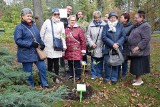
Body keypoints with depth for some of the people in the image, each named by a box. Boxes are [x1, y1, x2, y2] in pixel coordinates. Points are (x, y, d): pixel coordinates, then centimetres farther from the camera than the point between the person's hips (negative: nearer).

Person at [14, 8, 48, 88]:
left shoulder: (33, 26, 11)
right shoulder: (19, 27, -9)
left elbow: (38, 37, 19)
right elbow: (18, 40, -16)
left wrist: (42, 44, 0)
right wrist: (31, 44, -22)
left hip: (37, 52, 6)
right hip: (26, 54, -6)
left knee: (42, 67, 5)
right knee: (28, 72, 6)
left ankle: (44, 84, 22)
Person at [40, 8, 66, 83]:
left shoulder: (61, 23, 9)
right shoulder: (47, 22, 1)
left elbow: (62, 35, 9)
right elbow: (42, 33, 4)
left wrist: (64, 45, 6)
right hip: (48, 46, -1)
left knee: (56, 62, 4)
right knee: (50, 62, 4)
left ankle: (56, 77, 16)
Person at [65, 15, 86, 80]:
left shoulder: (79, 29, -4)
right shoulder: (66, 30, 9)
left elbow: (83, 40, -5)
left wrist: (83, 50, -7)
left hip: (76, 50, -4)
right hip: (68, 51, 4)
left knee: (77, 63, -1)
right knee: (70, 63, 13)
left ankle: (78, 76, 13)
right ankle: (71, 74, 29)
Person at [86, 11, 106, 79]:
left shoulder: (104, 25, -5)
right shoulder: (91, 25, 0)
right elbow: (88, 35, 4)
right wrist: (91, 43, -6)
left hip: (101, 46, 0)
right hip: (93, 46, 0)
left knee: (100, 61, 10)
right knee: (93, 61, 7)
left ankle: (100, 74, 24)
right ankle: (93, 74, 20)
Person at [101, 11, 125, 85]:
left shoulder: (120, 26, 6)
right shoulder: (106, 27, 4)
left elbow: (123, 36, 0)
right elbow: (104, 37, -7)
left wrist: (118, 44, -15)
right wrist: (112, 44, -15)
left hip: (117, 48, 1)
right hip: (108, 49, 0)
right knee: (107, 64, 3)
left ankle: (114, 78, 19)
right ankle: (107, 78, 19)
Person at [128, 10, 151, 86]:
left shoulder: (145, 26, -16)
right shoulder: (136, 26, 12)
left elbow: (146, 39, -24)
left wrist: (138, 47, -27)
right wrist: (131, 47, 16)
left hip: (141, 51, -9)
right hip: (134, 51, 9)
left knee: (139, 66, 1)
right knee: (136, 65, 16)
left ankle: (139, 80, 15)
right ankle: (137, 78, 29)